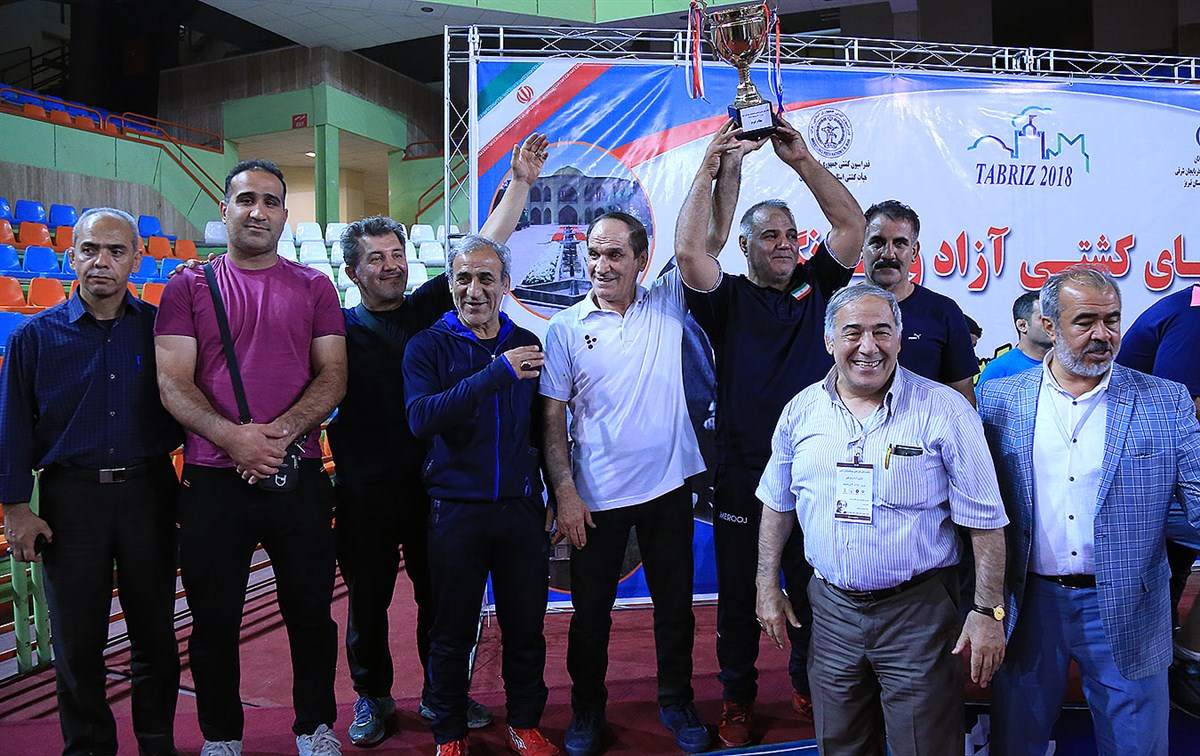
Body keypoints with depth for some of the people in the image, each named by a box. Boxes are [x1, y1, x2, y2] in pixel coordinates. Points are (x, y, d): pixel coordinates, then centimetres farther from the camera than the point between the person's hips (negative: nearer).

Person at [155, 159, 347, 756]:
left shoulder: (314, 287, 8)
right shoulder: (188, 288, 6)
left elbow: (333, 377, 1)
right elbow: (173, 383, -3)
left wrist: (281, 432, -15)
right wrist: (235, 437, -18)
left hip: (299, 476, 1)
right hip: (212, 481, 0)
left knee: (310, 611, 10)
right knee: (213, 619, 11)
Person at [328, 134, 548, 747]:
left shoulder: (429, 309, 4)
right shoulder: (338, 326, 0)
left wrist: (520, 184, -4)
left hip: (431, 481, 1)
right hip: (363, 489, -1)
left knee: (439, 593, 12)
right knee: (367, 598, 12)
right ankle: (372, 698, 31)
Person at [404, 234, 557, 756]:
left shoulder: (527, 346, 7)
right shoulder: (428, 346, -2)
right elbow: (421, 418, -21)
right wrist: (494, 374, -27)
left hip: (522, 507, 3)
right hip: (456, 510, -2)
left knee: (526, 626, 11)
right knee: (452, 632, 9)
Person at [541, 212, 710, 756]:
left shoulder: (665, 306, 1)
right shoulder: (566, 328, -4)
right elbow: (552, 420, -4)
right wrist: (565, 493, -10)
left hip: (668, 487, 2)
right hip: (597, 499, -1)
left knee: (675, 605, 15)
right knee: (591, 611, 12)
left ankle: (676, 701, 36)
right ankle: (587, 708, 33)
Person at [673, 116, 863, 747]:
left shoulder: (815, 285, 7)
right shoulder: (727, 299, 0)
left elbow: (851, 224, -2)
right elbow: (688, 250, -17)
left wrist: (801, 159, -8)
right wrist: (713, 170, -15)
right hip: (743, 476, -2)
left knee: (811, 591, 14)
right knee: (738, 595, 11)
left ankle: (810, 686, 35)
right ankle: (737, 698, 28)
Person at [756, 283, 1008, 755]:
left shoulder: (944, 411, -10)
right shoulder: (801, 411, 1)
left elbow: (985, 520, -8)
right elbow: (777, 504, 11)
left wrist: (988, 612, -11)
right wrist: (767, 587, 9)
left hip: (918, 610, -3)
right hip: (831, 606, 4)